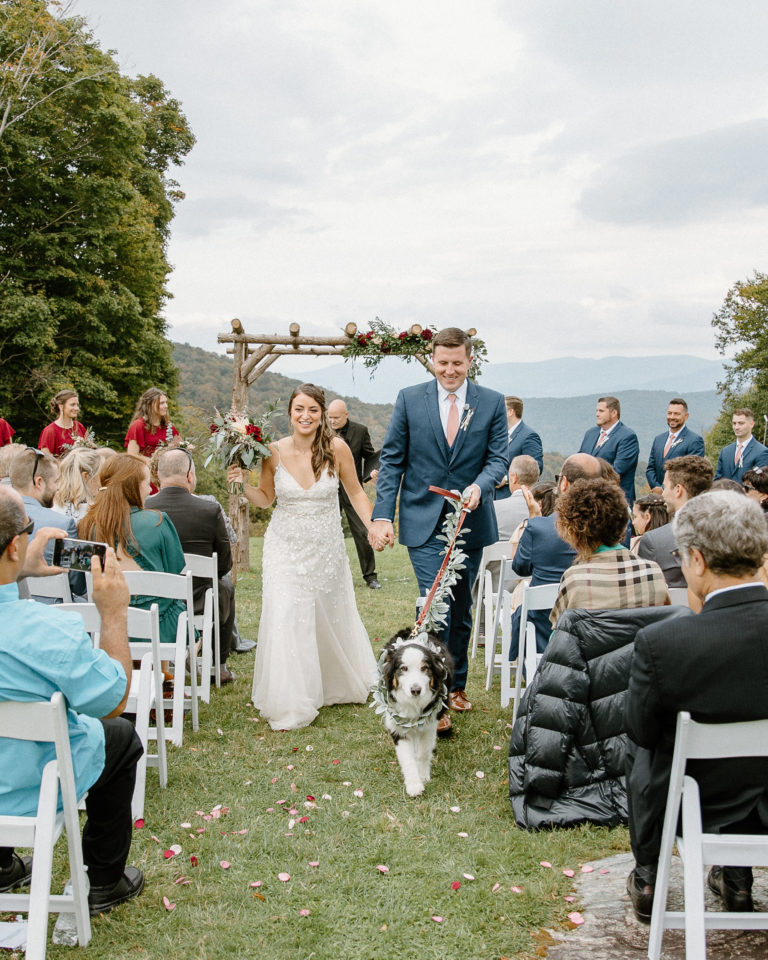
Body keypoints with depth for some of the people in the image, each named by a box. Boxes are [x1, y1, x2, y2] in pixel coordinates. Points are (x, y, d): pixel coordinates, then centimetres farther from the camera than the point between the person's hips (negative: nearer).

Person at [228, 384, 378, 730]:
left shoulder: (336, 449, -13)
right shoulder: (274, 452, -10)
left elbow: (355, 493, 0)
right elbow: (265, 498, 4)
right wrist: (242, 484, -14)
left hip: (326, 548, 0)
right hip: (285, 547, 0)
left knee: (330, 617, 17)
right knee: (285, 619, -10)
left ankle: (337, 684, 44)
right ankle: (289, 705, 4)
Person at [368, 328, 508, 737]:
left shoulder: (492, 403, 2)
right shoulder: (409, 399, -1)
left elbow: (498, 457, -1)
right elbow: (391, 460, 0)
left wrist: (479, 486, -23)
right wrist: (382, 515, -8)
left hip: (470, 520, 2)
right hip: (424, 522, -2)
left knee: (461, 609, 15)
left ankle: (456, 684, 33)